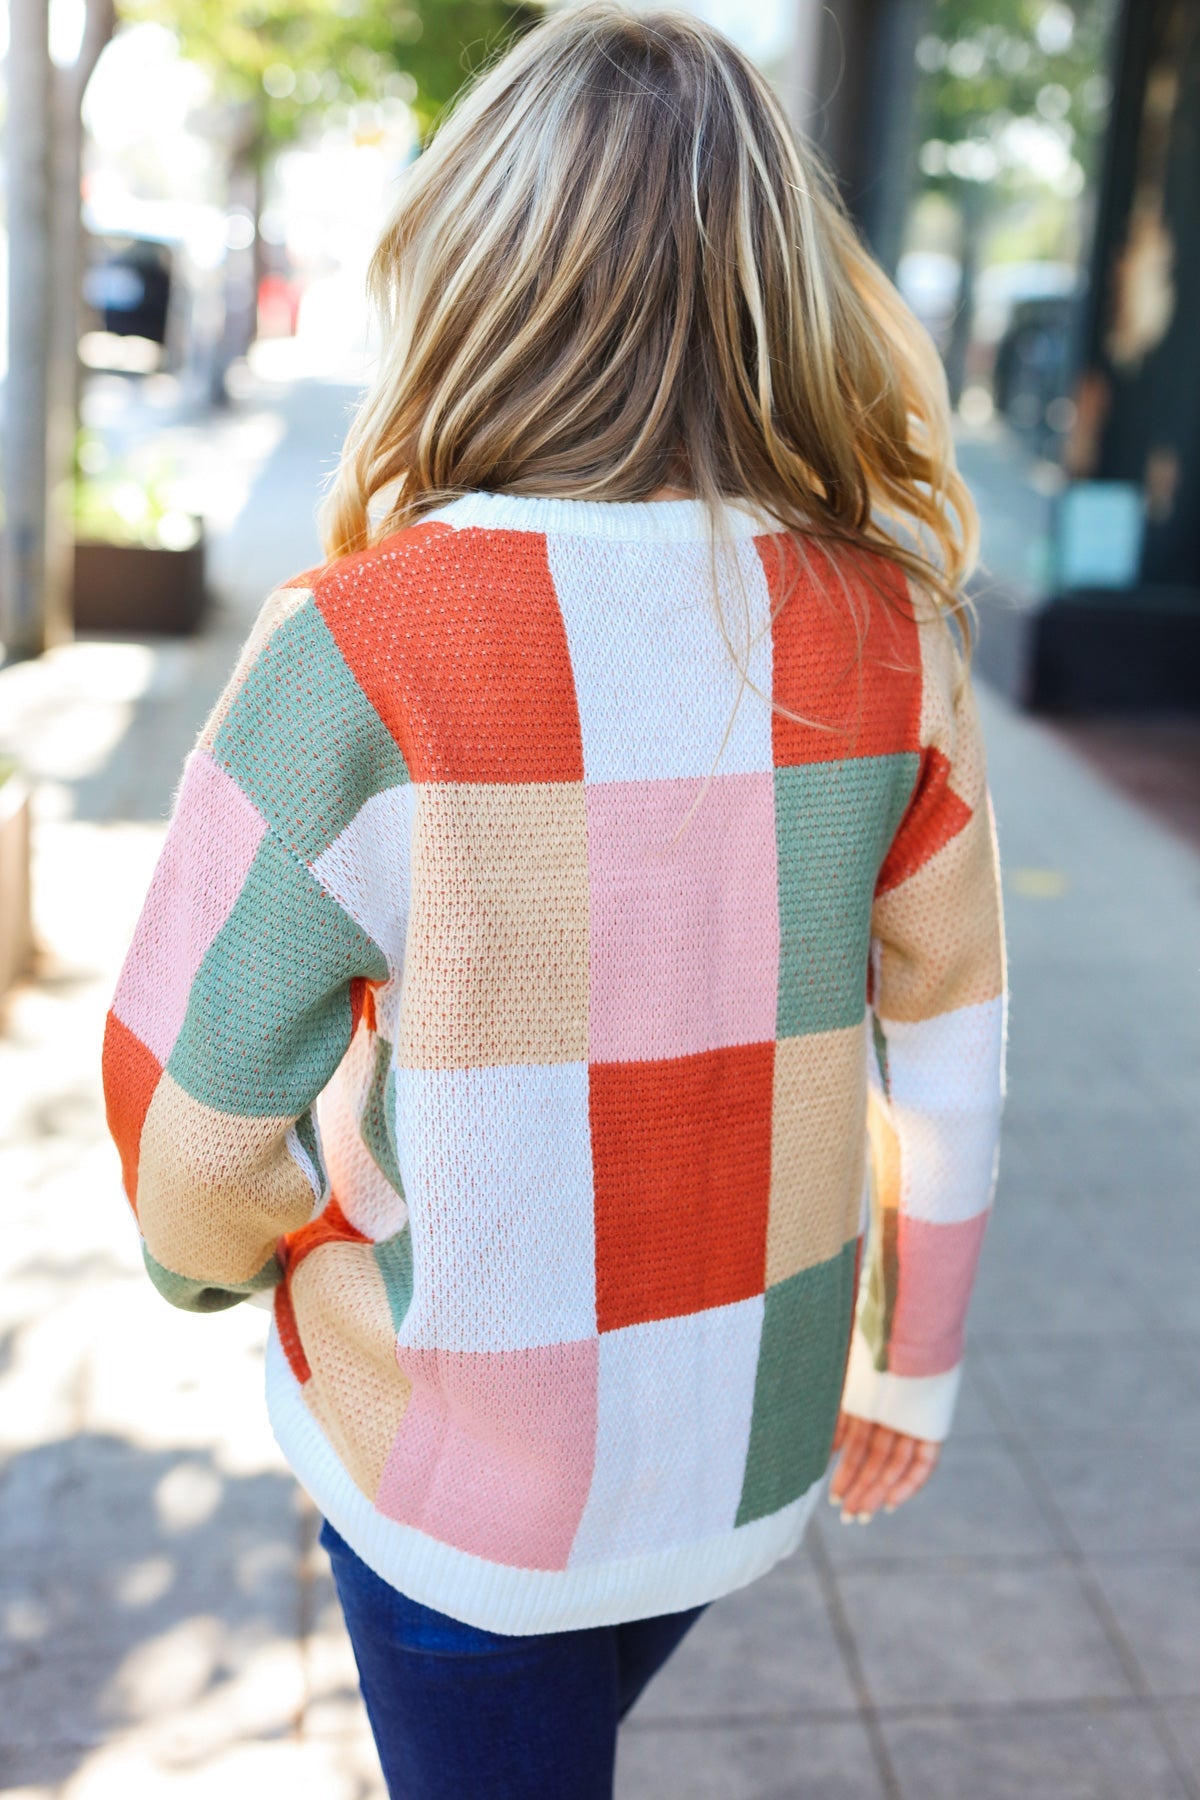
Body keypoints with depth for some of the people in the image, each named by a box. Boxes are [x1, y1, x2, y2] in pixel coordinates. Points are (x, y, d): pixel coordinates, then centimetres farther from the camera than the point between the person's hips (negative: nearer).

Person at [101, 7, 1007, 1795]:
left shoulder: (358, 651, -24)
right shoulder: (890, 636, -11)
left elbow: (193, 1123, -20)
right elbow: (951, 1055, -3)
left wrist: (218, 1257, 4)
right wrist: (913, 1357, 12)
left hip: (463, 1477, -4)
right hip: (752, 1447, 4)